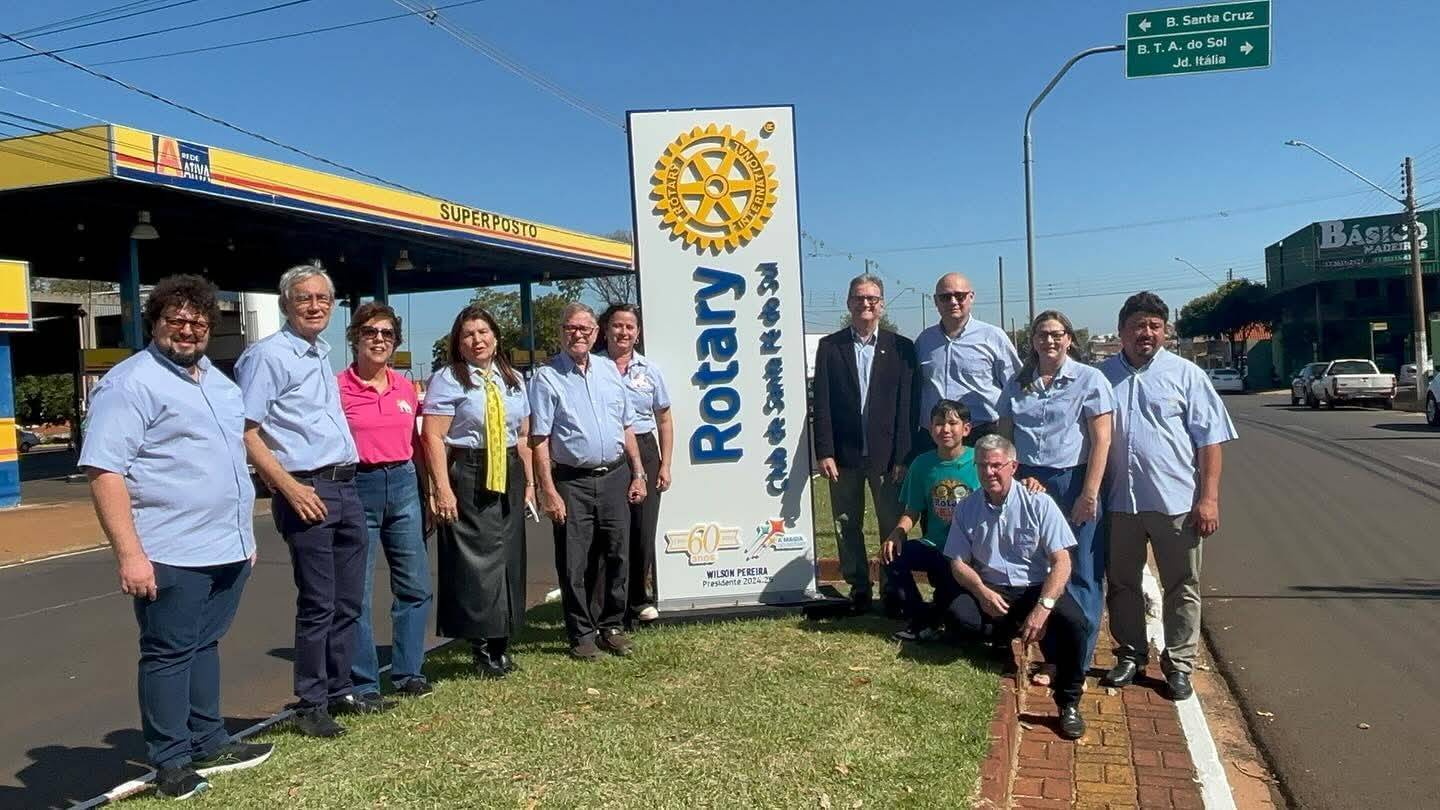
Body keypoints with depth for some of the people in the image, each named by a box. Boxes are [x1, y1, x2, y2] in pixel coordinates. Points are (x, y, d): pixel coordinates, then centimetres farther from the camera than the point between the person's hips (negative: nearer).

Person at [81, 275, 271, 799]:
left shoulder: (218, 382, 16)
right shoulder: (130, 383, -10)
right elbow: (104, 471, -17)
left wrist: (245, 534, 22)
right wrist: (129, 553, -23)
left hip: (228, 549, 8)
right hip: (171, 555, -8)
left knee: (204, 646, 17)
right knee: (168, 653, 3)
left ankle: (208, 744, 28)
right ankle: (171, 763, 14)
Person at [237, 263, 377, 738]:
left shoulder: (322, 354, 16)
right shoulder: (268, 355, -9)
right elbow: (247, 432, -14)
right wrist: (290, 487, -19)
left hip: (346, 487, 8)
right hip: (307, 492, -8)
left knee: (348, 601, 13)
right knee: (318, 604, -3)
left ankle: (339, 693, 26)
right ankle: (310, 706, 10)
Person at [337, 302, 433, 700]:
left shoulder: (405, 386, 9)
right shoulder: (338, 387, -6)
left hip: (403, 485, 5)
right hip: (358, 488, -5)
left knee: (415, 585, 8)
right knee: (358, 594, 1)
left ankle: (408, 673, 22)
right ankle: (364, 683, 13)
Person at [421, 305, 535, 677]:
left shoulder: (513, 380, 15)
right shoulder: (447, 379, -3)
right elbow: (434, 438, -10)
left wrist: (529, 482, 12)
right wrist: (442, 489, -16)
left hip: (509, 475, 6)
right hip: (467, 477, -6)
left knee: (509, 558, 8)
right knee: (474, 559, -4)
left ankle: (501, 643, 19)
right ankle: (482, 649, 6)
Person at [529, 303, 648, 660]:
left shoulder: (609, 369, 11)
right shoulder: (547, 377, -5)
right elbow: (539, 440, -9)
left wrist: (637, 474, 11)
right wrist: (549, 492, -14)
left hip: (615, 477, 4)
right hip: (573, 483, -4)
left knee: (616, 557, 9)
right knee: (574, 565, 2)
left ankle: (611, 627, 23)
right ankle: (582, 634, 15)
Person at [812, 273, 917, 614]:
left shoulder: (901, 348, 3)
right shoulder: (829, 346, 4)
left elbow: (907, 406, -1)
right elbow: (822, 404, 0)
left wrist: (902, 456, -7)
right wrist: (824, 452, -7)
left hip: (887, 454, -1)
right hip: (844, 454, 1)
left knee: (894, 525, 5)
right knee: (847, 526, 9)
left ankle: (893, 591, 18)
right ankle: (858, 589, 21)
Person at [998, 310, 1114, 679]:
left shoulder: (1089, 379, -2)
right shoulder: (1017, 385, 11)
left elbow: (1101, 441, -6)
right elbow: (1004, 439, 13)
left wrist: (1089, 494, -12)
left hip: (1072, 482, -4)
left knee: (1079, 574, 0)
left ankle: (1078, 662, 11)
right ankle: (1049, 655, 19)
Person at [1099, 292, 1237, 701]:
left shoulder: (1185, 374, 1)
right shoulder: (1103, 375, 7)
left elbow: (1209, 440, -1)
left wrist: (1208, 498, -9)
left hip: (1175, 500, -2)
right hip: (1119, 500, 2)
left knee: (1181, 587, 6)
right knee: (1122, 584, 12)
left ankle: (1178, 664, 18)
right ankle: (1130, 655, 28)